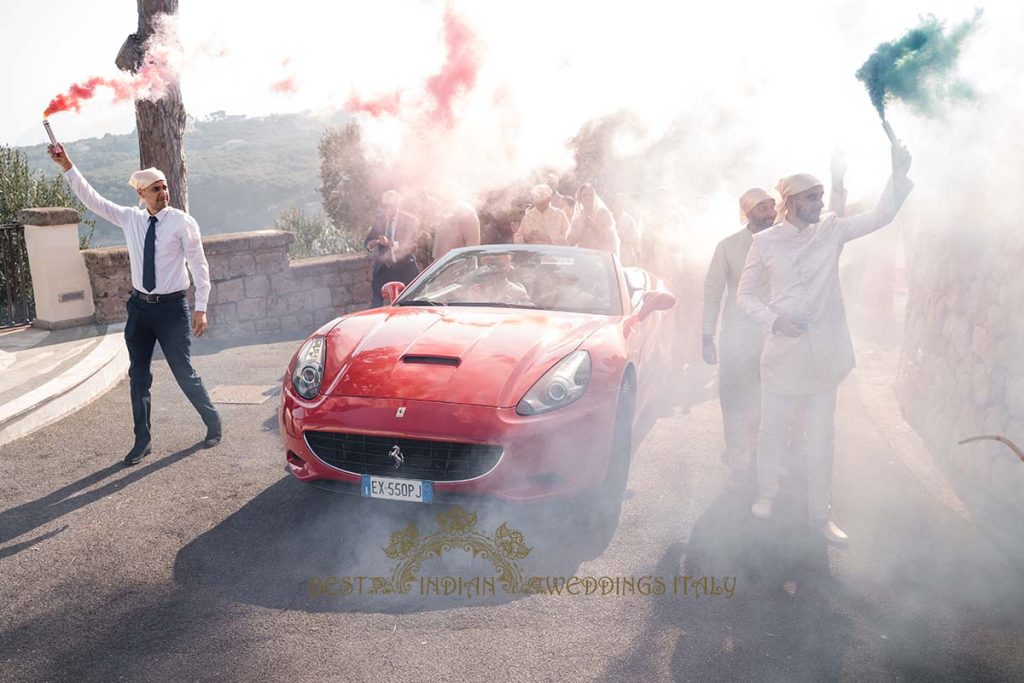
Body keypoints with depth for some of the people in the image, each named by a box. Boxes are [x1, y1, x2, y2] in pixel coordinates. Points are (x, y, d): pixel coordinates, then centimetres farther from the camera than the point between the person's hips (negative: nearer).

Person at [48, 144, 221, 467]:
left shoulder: (182, 221, -10)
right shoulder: (131, 218, 3)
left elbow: (199, 265, -10)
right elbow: (91, 199, 8)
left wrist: (201, 308, -14)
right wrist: (67, 167, 0)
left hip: (172, 307, -5)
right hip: (139, 306, 5)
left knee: (184, 373, 3)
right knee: (138, 376, 10)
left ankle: (213, 422, 26)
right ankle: (143, 440, 23)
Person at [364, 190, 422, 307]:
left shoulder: (410, 220, -4)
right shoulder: (378, 219, 7)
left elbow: (410, 245, -14)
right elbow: (367, 243, 7)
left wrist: (390, 243, -28)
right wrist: (375, 242, -17)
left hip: (404, 268, -3)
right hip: (383, 268, 3)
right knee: (375, 306, 0)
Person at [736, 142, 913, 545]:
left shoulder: (831, 231, 3)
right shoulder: (765, 242, -4)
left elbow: (880, 217, -4)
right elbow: (744, 293, 1)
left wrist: (899, 175, -16)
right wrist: (775, 320, -14)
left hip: (823, 354, 2)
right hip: (782, 354, -2)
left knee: (821, 438, 9)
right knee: (772, 431, 12)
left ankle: (819, 513, 23)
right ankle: (766, 494, 34)